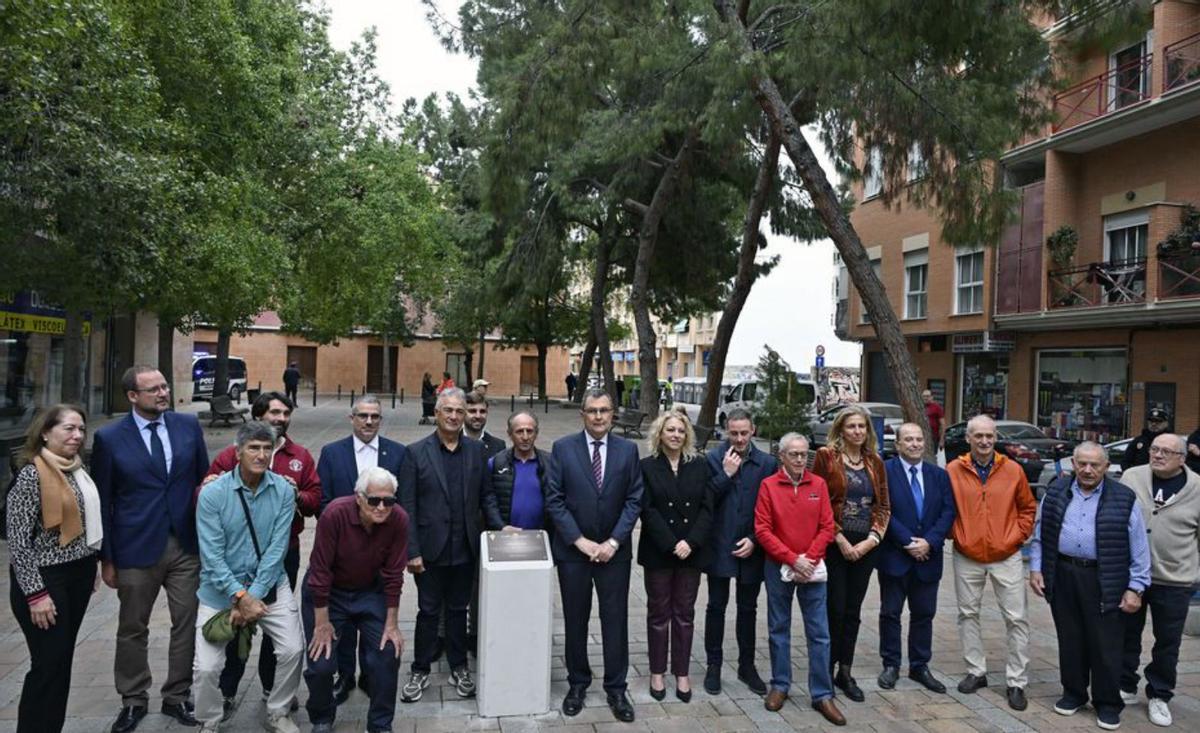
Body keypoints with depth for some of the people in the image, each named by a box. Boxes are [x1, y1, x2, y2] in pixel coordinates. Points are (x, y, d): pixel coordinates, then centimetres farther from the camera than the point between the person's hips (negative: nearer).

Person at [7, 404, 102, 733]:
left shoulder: (77, 468, 5)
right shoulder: (31, 475, -16)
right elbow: (18, 541, -16)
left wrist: (91, 566, 15)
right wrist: (35, 594, -17)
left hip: (78, 574, 7)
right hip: (46, 580, -7)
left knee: (63, 658, 15)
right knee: (48, 664, -1)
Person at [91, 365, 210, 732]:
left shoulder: (189, 425, 1)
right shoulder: (109, 437, -5)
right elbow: (102, 501, -1)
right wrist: (106, 557, -1)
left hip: (187, 545, 2)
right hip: (136, 548, -2)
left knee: (186, 625, 9)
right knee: (132, 630, 13)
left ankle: (177, 697, 26)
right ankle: (133, 701, 32)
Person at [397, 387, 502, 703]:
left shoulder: (476, 450, 2)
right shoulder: (416, 452, -7)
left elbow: (486, 495, 9)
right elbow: (407, 506, -8)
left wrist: (499, 527, -4)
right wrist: (412, 551, -11)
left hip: (465, 548, 2)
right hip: (431, 549, -2)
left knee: (458, 609, 15)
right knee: (428, 611, 10)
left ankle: (459, 667, 30)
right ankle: (420, 671, 26)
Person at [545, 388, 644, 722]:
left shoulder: (628, 450, 1)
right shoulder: (562, 448, -3)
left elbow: (634, 500, -1)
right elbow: (554, 500, -6)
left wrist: (613, 542, -10)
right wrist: (580, 541, -11)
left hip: (614, 550, 1)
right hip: (573, 549, 0)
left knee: (615, 620, 6)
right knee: (575, 620, 10)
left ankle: (616, 688, 19)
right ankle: (577, 683, 27)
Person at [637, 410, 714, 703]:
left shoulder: (699, 466, 4)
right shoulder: (647, 467, -2)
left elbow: (707, 508, -1)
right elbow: (648, 511, -8)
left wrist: (690, 542, -13)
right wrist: (672, 544, -15)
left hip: (691, 551, 2)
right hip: (658, 552, -2)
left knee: (684, 613, 10)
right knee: (659, 613, 8)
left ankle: (682, 673, 20)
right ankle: (657, 672, 20)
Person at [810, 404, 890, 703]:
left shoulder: (875, 462, 9)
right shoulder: (826, 456, -5)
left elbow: (883, 506, 9)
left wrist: (872, 538, -4)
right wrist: (839, 538, -12)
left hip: (865, 546, 4)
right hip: (834, 544, -4)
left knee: (853, 611, 10)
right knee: (835, 609, -1)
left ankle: (845, 672, 21)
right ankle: (826, 669, 14)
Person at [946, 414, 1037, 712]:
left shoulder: (1013, 470, -3)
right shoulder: (953, 470, -5)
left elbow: (1028, 507, 8)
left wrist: (1018, 535, -2)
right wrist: (955, 534, -5)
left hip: (1006, 557, 0)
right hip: (967, 558, 1)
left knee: (1016, 619, 1)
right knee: (968, 614, 10)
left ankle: (1016, 682, 12)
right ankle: (976, 671, 26)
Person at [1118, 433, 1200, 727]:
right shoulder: (1131, 477, -3)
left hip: (1174, 581, -1)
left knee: (1167, 642, 11)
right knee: (1127, 635, 13)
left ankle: (1159, 696, 28)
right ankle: (1125, 687, 30)